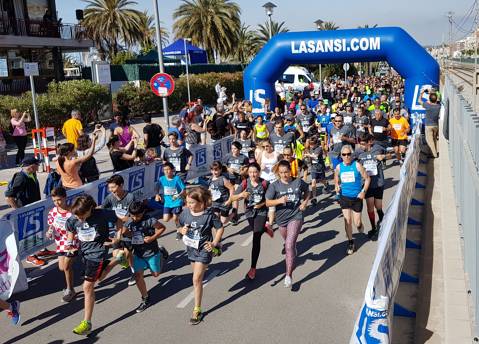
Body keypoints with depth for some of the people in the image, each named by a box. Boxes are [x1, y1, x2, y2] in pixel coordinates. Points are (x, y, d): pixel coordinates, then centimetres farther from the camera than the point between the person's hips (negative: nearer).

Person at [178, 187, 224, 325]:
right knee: (196, 275, 25)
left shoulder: (209, 215, -20)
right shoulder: (185, 213, -9)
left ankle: (197, 310, 5)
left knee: (196, 279, -7)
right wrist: (182, 230, -16)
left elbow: (220, 228, -6)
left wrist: (214, 243, -13)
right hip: (191, 248, 5)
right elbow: (180, 227, 6)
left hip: (204, 249, -5)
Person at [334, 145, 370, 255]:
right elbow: (336, 181, 13)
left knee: (357, 223, 2)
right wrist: (336, 187, -9)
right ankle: (350, 243, 14)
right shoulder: (339, 167, -1)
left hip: (357, 197, -2)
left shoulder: (357, 165, -9)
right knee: (347, 220, -2)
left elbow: (367, 178, -3)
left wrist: (363, 191, -13)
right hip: (344, 197, 2)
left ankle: (359, 225, 39)